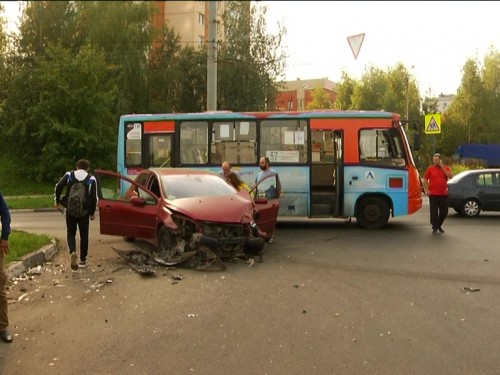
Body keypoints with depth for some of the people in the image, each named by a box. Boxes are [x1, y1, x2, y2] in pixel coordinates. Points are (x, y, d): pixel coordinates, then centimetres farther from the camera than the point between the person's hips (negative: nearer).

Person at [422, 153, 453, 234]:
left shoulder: (446, 168, 6)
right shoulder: (430, 169, 2)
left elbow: (450, 176, -12)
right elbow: (425, 180, 4)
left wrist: (442, 166, -11)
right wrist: (426, 190, -7)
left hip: (444, 194, 2)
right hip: (433, 194, -2)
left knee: (444, 211, 9)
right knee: (434, 212, -3)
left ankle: (439, 225, 30)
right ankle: (435, 228, 8)